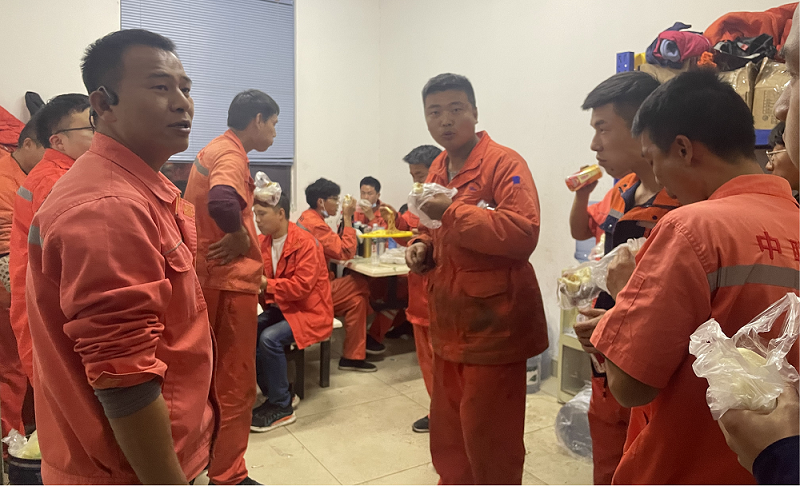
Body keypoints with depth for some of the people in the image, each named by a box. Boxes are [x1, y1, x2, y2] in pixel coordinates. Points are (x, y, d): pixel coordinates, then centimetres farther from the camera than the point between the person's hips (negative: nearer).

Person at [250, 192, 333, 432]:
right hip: (280, 308, 7)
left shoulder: (305, 242, -17)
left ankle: (281, 407, -8)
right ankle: (274, 392, 4)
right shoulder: (263, 241, 3)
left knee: (270, 338, -28)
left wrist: (266, 284, -29)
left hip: (309, 312, -7)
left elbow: (302, 285, -23)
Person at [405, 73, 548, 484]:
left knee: (487, 436, 5)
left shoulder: (505, 163, -13)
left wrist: (452, 211, -25)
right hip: (449, 324, 8)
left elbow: (523, 233, -26)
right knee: (447, 430, 21)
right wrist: (424, 246, 4)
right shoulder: (437, 169, 12)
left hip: (493, 324, -8)